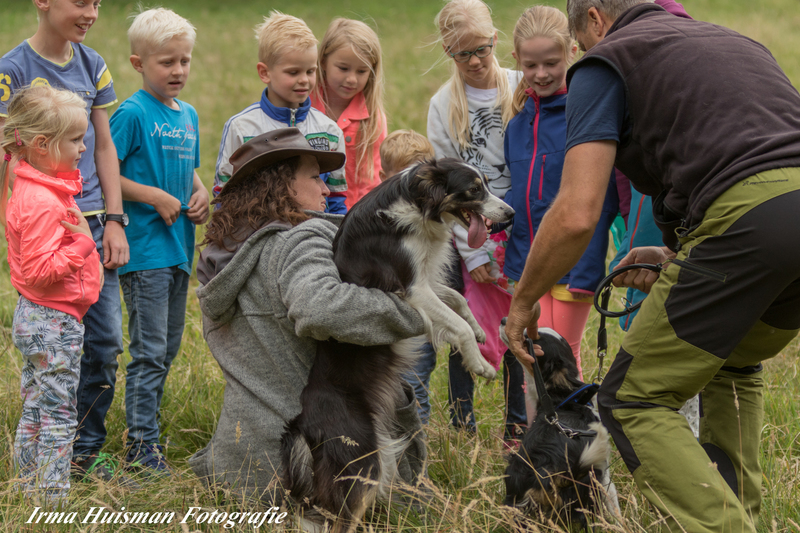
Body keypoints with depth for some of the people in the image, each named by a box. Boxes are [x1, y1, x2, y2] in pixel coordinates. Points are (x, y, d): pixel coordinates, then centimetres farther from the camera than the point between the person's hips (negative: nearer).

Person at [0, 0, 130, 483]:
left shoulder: (93, 66, 11)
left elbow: (103, 146, 13)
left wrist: (114, 220, 6)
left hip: (92, 221, 5)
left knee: (105, 343, 4)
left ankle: (86, 451, 17)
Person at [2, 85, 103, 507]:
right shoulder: (42, 203, -24)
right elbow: (39, 271, -27)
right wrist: (82, 242, -25)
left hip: (38, 318, 11)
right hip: (53, 322, -11)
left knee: (34, 411, 17)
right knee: (58, 416, -3)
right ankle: (54, 501, 2)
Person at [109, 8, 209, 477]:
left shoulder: (188, 115, 12)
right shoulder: (133, 113, -11)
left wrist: (201, 193, 4)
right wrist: (155, 197, -16)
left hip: (179, 245, 8)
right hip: (144, 248, -8)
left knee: (168, 349, 14)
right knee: (149, 351, -6)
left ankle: (147, 430, 26)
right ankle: (143, 447, -1)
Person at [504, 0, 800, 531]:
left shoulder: (604, 64, 9)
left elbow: (576, 215, -2)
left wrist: (523, 300, 13)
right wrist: (678, 255, 35)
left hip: (745, 217, -7)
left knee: (633, 401, 4)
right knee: (733, 366, 33)